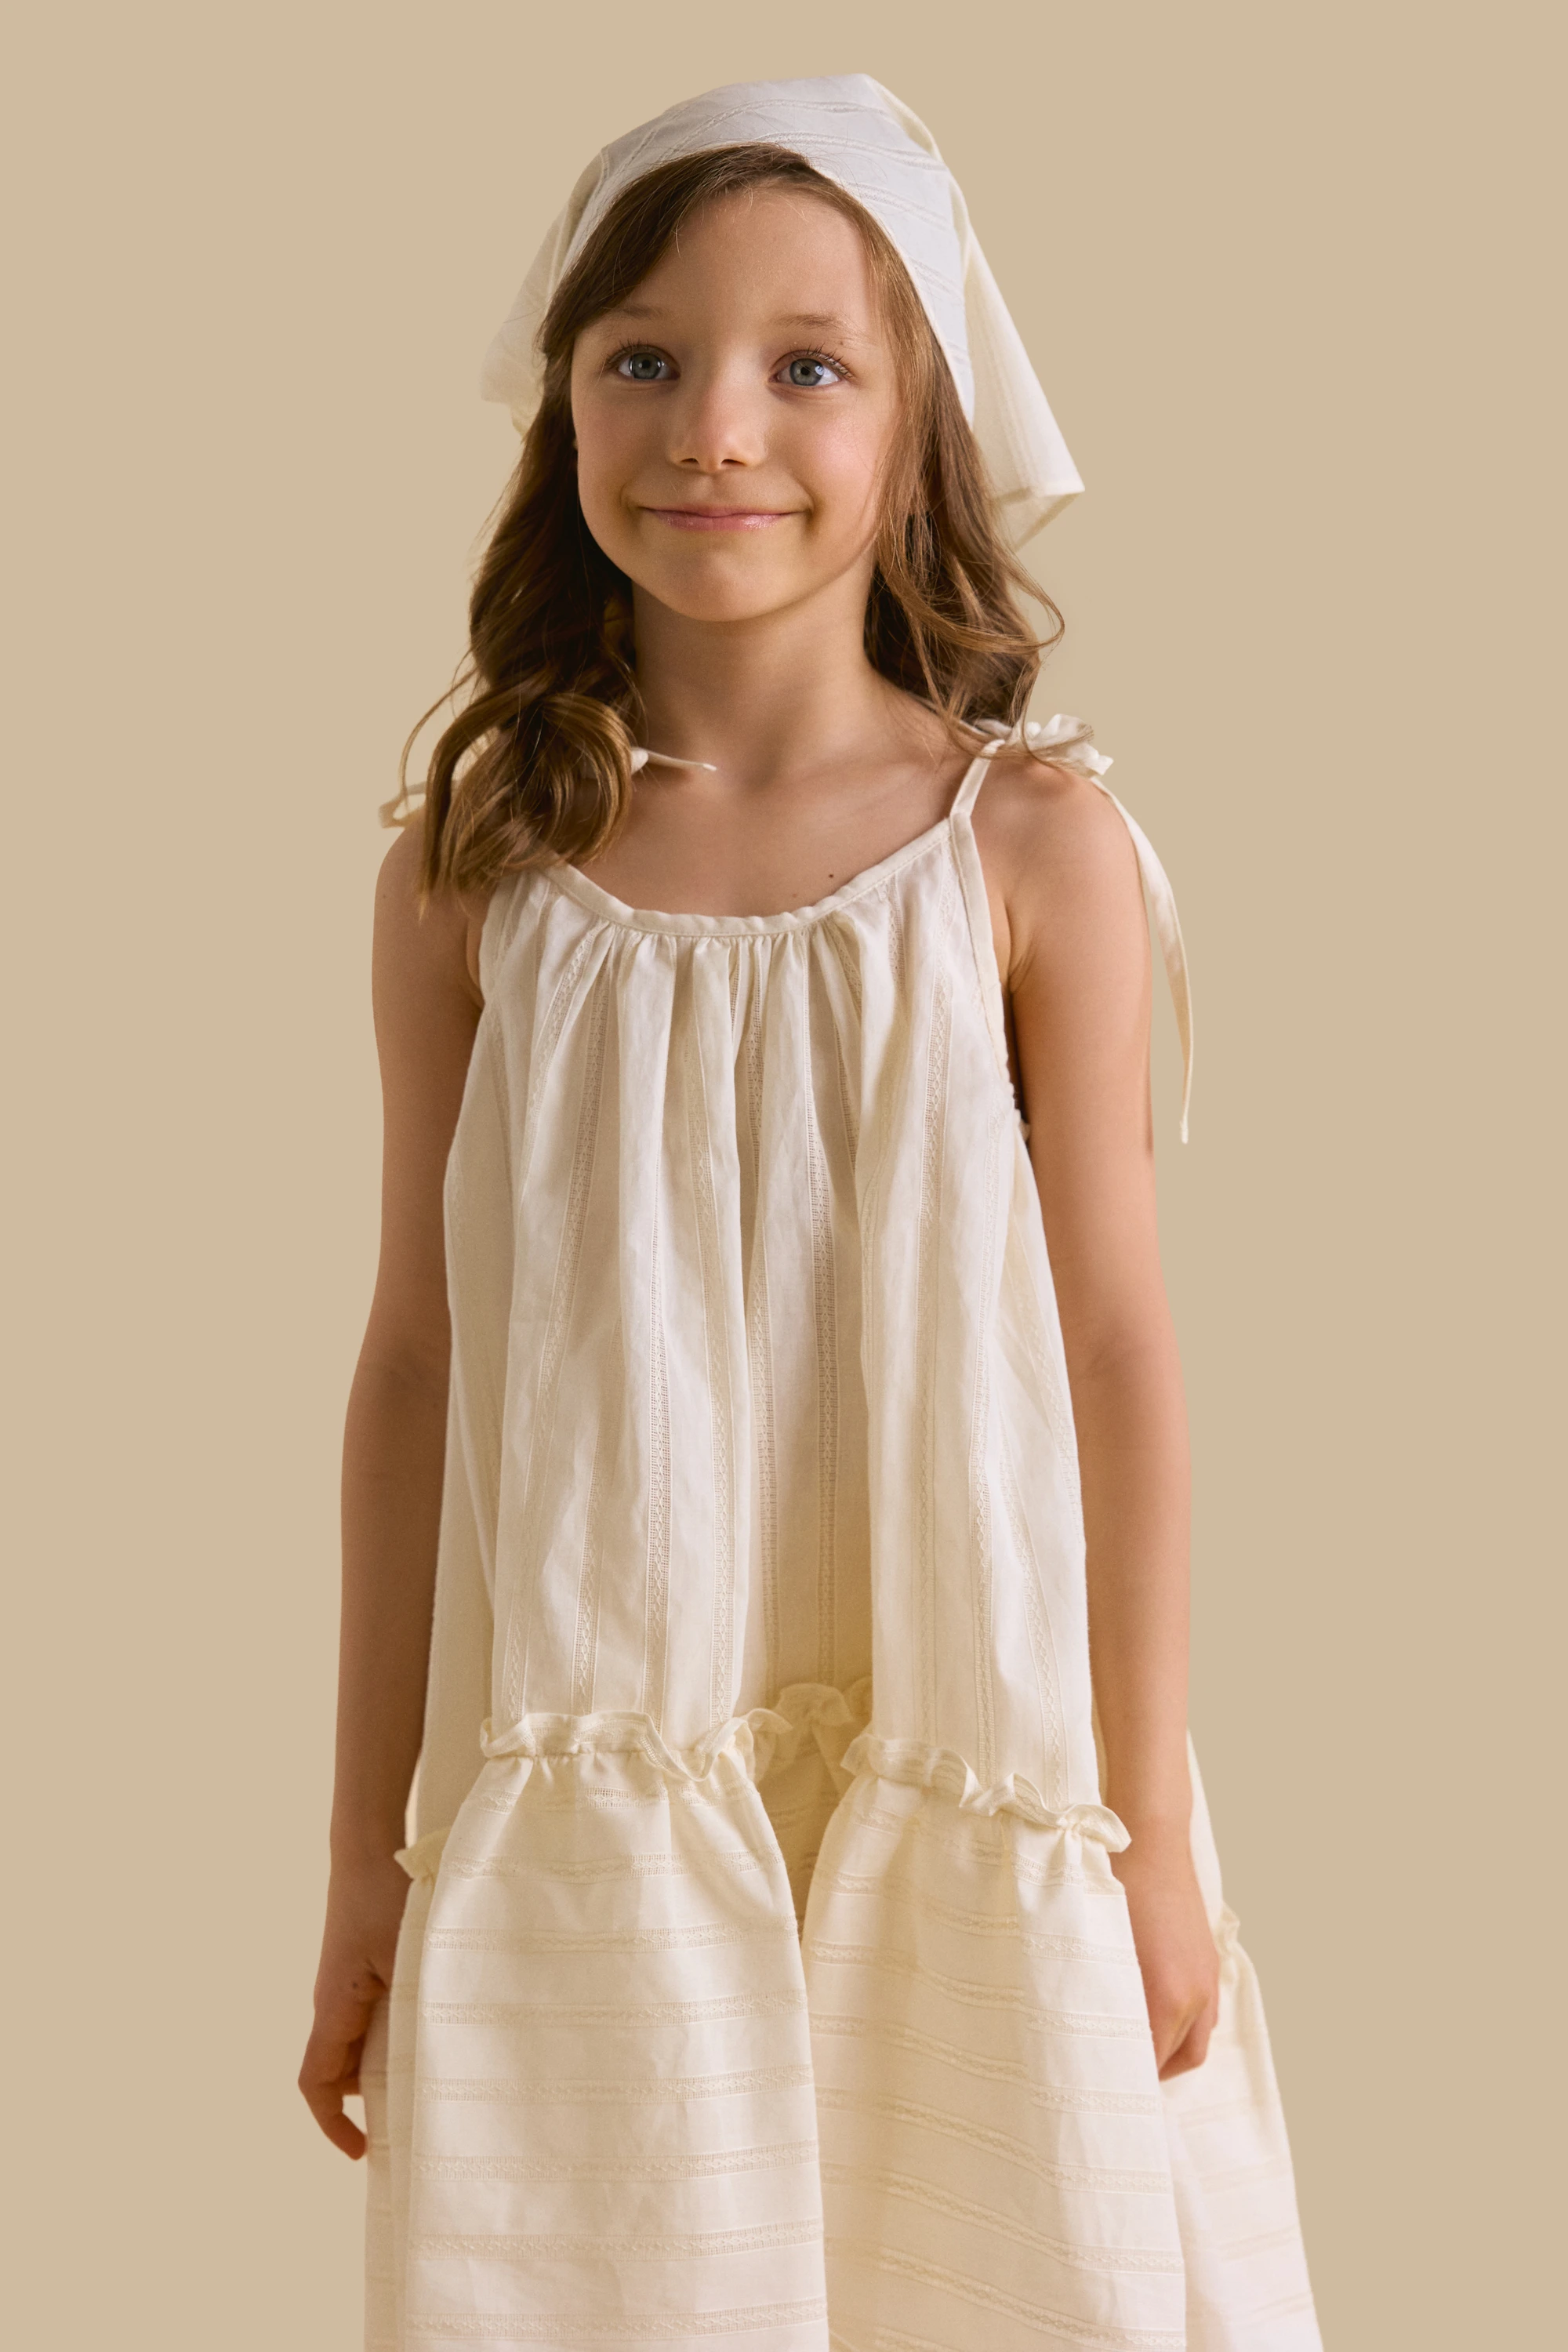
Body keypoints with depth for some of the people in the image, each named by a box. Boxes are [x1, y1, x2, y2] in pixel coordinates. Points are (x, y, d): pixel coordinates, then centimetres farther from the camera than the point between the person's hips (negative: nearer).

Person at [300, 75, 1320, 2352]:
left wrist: (1143, 1827, -1)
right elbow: (422, 1354, 2)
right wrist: (372, 1850, 6)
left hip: (960, 1787, -1)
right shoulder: (479, 862, -2)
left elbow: (1113, 1345, -3)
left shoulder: (1032, 841, -6)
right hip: (592, 1798, 1)